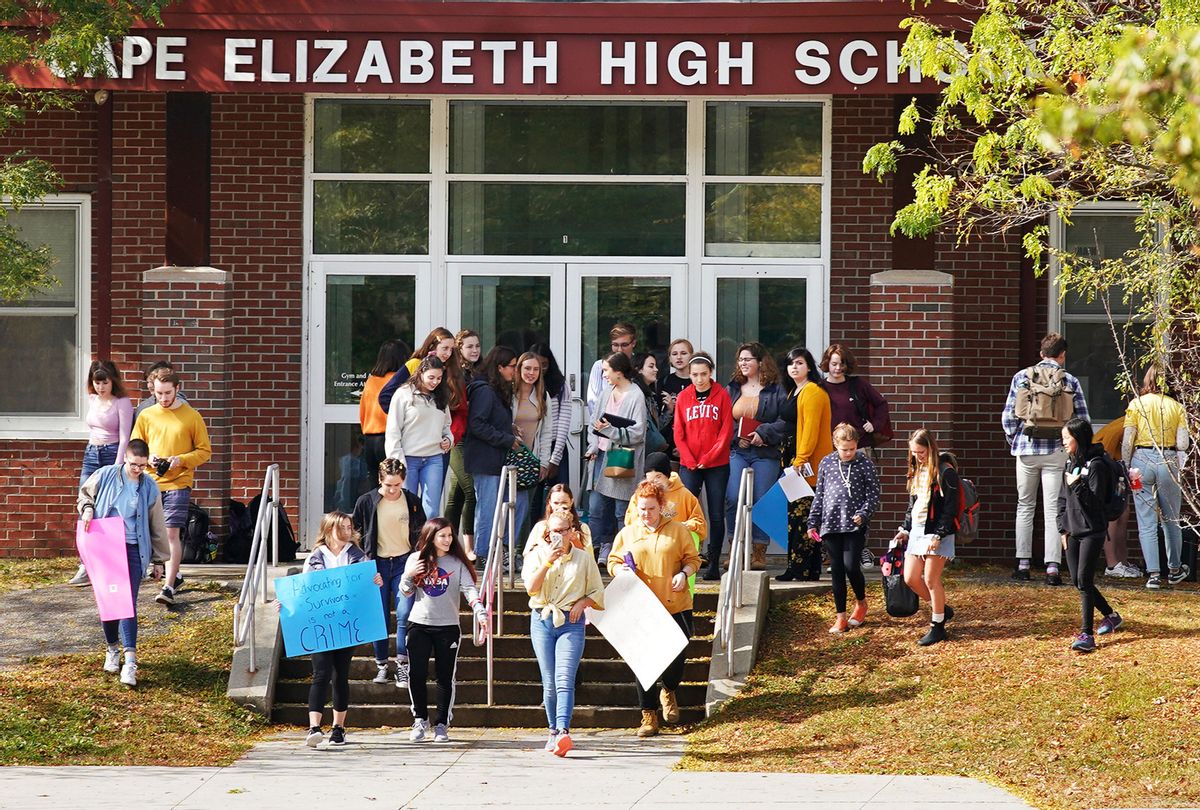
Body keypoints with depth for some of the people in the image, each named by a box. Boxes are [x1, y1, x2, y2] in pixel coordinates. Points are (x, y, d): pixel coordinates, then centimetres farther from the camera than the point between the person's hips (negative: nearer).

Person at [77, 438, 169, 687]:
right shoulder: (105, 476, -2)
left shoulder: (149, 488, 1)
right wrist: (87, 508, -6)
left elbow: (156, 526, 9)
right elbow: (85, 493, 16)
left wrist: (158, 559, 13)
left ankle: (130, 660, -17)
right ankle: (112, 649, 28)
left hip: (134, 550, -1)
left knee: (128, 602, -11)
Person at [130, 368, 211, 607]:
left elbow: (205, 451, 2)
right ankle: (173, 576, 28)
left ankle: (169, 587, -15)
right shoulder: (146, 416, 8)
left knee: (171, 533, -12)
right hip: (151, 482, 4)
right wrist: (148, 457, -7)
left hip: (178, 482, -4)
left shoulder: (191, 416, 0)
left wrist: (181, 460, -14)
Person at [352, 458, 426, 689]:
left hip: (404, 563, 0)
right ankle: (381, 665, 13)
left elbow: (421, 534, 11)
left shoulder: (412, 502, 0)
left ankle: (402, 666, -6)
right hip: (377, 564, 0)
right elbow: (355, 532, 7)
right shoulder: (366, 502, -4)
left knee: (405, 615, -11)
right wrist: (365, 558, 2)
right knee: (379, 617, 1)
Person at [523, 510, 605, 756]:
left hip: (571, 623, -2)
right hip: (542, 621, 2)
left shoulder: (584, 558, 7)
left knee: (564, 679, -17)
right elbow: (531, 587, -7)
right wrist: (548, 561, -16)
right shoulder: (537, 555, 8)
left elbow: (597, 592, 14)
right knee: (549, 682, 3)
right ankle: (553, 731, 16)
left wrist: (583, 602, -6)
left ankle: (563, 732, -30)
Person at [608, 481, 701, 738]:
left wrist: (684, 573, -10)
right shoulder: (627, 534, 11)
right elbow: (613, 562, 15)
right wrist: (621, 571, -8)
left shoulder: (677, 530, 7)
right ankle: (649, 716, 4)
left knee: (677, 657, -2)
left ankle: (669, 692, 31)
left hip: (675, 606, 0)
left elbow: (692, 559, 10)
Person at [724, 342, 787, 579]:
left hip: (765, 454, -2)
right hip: (736, 452, 2)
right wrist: (736, 438, -4)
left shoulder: (775, 391, 5)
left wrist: (764, 433, -14)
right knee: (733, 499, -15)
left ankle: (759, 551, 8)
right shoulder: (732, 389, 15)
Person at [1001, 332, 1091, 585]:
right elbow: (1083, 421, -1)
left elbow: (1008, 416, 0)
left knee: (1025, 506, 13)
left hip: (1026, 449, 1)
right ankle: (1052, 568, -6)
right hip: (1057, 451, -1)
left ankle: (1023, 565, 12)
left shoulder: (1021, 377, 1)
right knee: (1053, 510, 1)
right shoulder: (1071, 382, 0)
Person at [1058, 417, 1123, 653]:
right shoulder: (1070, 464, 12)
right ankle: (1111, 616, 31)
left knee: (1084, 581, -12)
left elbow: (1095, 501, -16)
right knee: (1077, 581, 11)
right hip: (1073, 531, 8)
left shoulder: (1096, 465, -13)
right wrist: (1063, 528, 11)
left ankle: (1086, 634, -10)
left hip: (1092, 532, -8)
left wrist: (1077, 485, -25)